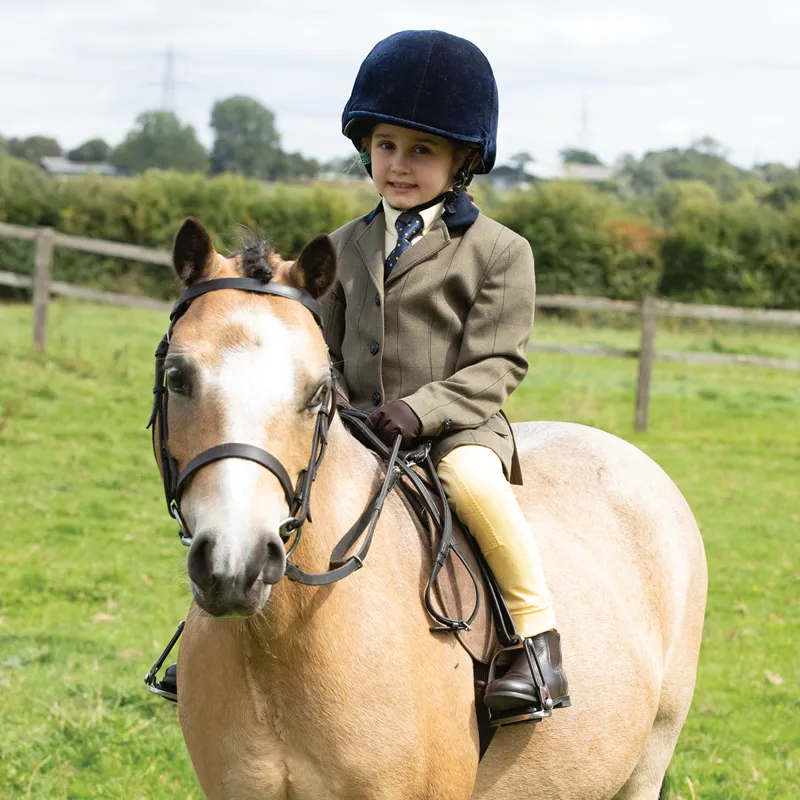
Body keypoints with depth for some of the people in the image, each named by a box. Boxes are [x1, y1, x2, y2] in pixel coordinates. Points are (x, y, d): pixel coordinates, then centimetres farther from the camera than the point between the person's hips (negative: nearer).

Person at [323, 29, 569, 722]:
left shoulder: (499, 251, -3)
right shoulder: (346, 248, 13)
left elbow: (496, 366, -8)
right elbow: (326, 349, 17)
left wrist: (422, 408, -21)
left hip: (457, 428, -5)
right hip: (360, 432, 5)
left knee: (471, 476, -36)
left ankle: (538, 639, -26)